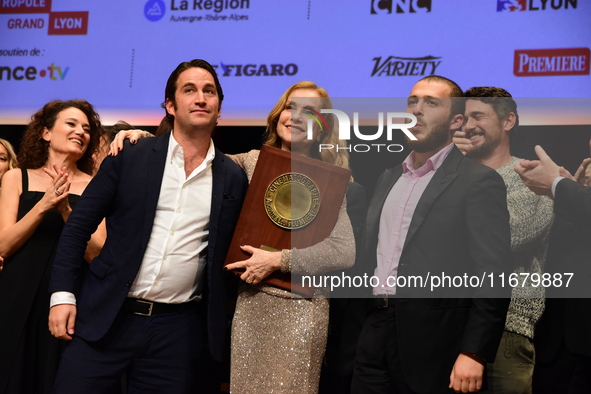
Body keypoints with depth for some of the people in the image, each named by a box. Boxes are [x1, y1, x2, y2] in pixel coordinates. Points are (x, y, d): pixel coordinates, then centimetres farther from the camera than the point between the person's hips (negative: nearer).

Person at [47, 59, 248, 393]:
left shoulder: (233, 178, 5)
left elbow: (230, 252, 12)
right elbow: (78, 227, 3)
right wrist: (63, 293, -5)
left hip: (178, 329, 1)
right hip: (106, 318, -1)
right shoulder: (129, 158, 1)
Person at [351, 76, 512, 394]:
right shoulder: (388, 178, 14)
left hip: (433, 344, -6)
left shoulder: (479, 182, -8)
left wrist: (474, 353, -18)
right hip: (375, 336, 6)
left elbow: (493, 279, -13)